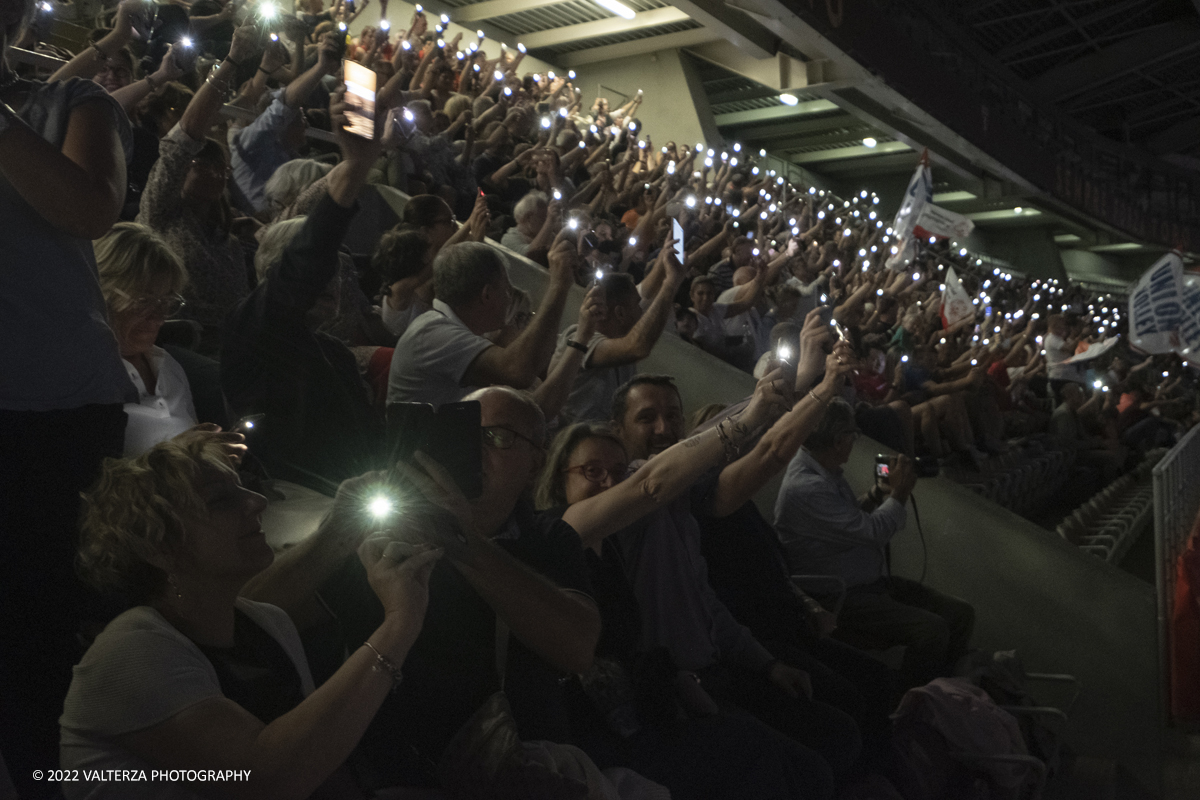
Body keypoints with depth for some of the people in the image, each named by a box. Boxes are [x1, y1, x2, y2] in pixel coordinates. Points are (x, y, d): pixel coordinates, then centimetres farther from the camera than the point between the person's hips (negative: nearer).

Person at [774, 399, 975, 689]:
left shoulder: (828, 474, 9)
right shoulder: (806, 488, -24)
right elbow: (872, 531, -21)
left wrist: (878, 500, 1)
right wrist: (898, 494, -5)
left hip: (873, 582, 10)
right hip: (842, 600, -10)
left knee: (960, 613, -2)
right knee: (932, 629, -25)